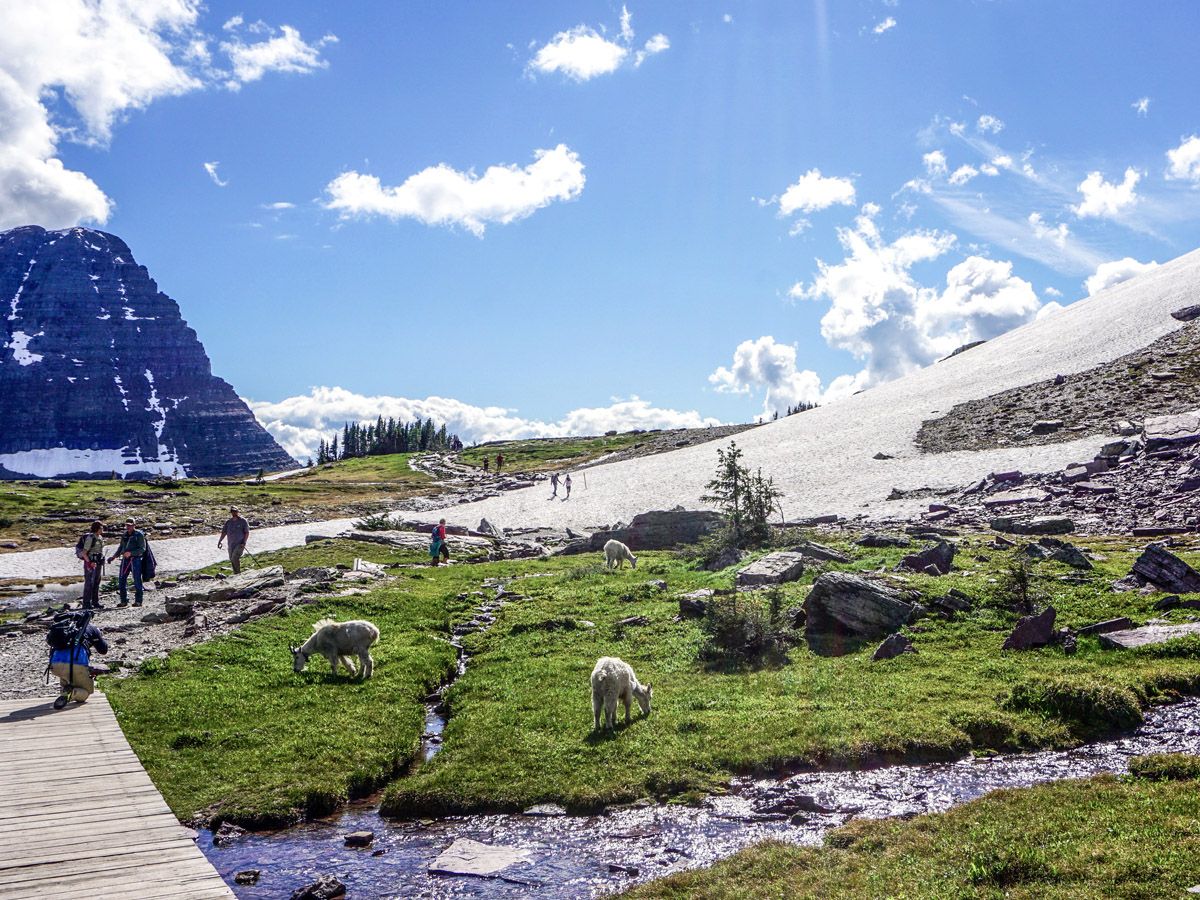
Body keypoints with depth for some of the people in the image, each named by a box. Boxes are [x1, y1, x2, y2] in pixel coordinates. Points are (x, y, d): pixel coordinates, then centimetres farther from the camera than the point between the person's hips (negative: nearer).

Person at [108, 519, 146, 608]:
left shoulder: (139, 535, -4)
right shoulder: (124, 535, 14)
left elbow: (142, 549, -9)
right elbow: (121, 547, 24)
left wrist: (130, 553, -20)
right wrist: (114, 556, 12)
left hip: (135, 559, -6)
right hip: (125, 559, 6)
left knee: (137, 580, -3)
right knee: (121, 580, 3)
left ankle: (138, 601, 3)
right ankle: (124, 601, 12)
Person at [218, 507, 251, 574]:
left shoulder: (243, 521, -3)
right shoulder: (228, 522, 9)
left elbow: (247, 533, -2)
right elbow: (224, 532, 11)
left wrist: (244, 542, -13)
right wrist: (219, 541, -1)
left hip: (240, 544, -5)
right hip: (231, 544, 5)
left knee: (235, 558, -19)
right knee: (232, 560, 7)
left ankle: (238, 573, -9)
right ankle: (235, 574, 19)